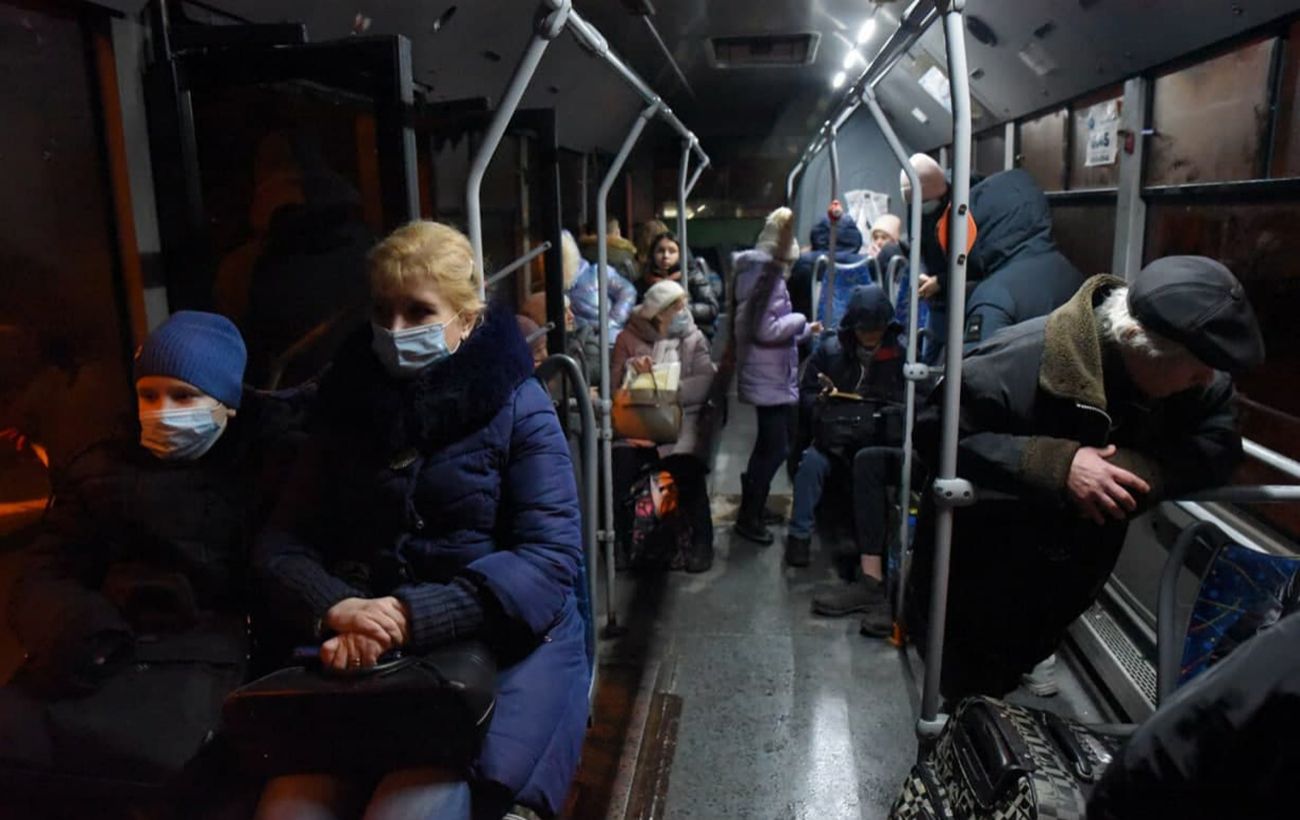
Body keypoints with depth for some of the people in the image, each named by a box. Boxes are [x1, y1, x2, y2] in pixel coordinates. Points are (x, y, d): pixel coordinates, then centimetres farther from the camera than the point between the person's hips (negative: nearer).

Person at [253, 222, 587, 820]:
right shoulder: (347, 404, 10)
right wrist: (335, 610, -16)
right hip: (361, 649, 3)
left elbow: (550, 555, -11)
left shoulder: (517, 405, -2)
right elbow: (281, 543, 6)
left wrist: (414, 617, -20)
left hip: (499, 642, -3)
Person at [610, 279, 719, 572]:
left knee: (686, 469, -27)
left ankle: (702, 540, -8)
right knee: (620, 462, -26)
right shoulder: (629, 337, 11)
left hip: (682, 418, 0)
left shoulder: (694, 339, 11)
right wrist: (631, 369, -13)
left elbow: (705, 383, -3)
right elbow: (615, 383, 7)